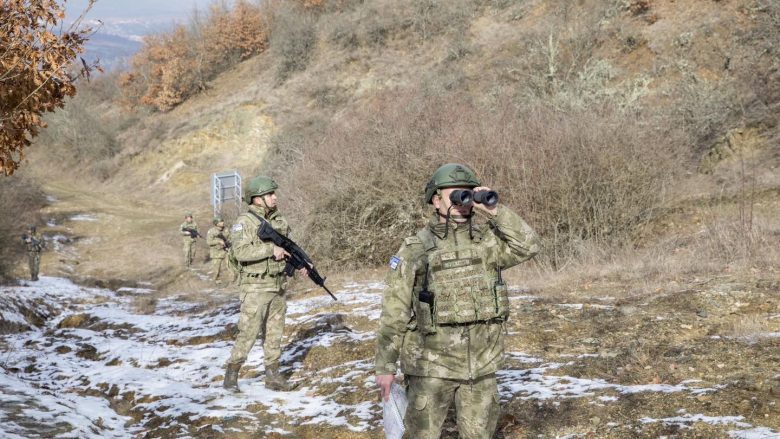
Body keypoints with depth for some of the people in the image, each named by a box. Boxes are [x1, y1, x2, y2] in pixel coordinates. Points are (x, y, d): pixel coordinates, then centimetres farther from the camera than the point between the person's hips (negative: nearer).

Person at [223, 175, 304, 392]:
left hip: (278, 286, 7)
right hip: (255, 287, -7)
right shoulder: (244, 221, -12)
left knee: (274, 333, 10)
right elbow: (240, 251, -25)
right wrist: (270, 249, -26)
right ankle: (231, 374, 9)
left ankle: (272, 375, 18)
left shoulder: (279, 219, 9)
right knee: (249, 332, -4)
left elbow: (287, 248, 19)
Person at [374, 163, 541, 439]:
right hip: (431, 366, -3)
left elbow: (528, 246, -8)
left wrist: (494, 211, -14)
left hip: (482, 366, 3)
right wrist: (385, 366, -5)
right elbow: (394, 312, -5)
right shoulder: (415, 249, -6)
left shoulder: (487, 241, 5)